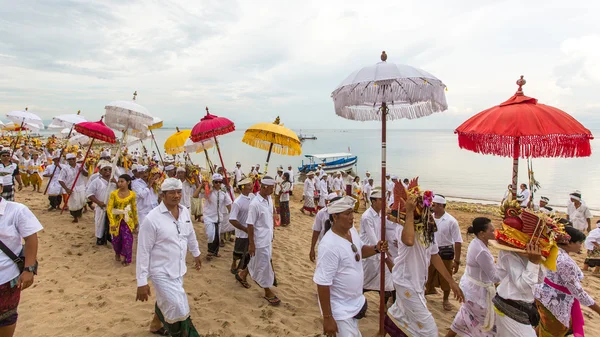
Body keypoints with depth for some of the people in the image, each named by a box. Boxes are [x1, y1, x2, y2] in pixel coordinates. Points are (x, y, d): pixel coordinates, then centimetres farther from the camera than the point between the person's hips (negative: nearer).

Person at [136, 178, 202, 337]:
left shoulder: (185, 211, -3)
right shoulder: (152, 219, -21)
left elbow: (190, 234, 15)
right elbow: (143, 251, -17)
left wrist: (196, 253, 26)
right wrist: (141, 282, -16)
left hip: (179, 269, 7)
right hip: (162, 273, -6)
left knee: (165, 302, 27)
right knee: (179, 311, -10)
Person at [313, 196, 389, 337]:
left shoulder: (352, 230, -6)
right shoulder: (329, 245, -31)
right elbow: (322, 284, -27)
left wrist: (376, 249, -8)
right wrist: (327, 318, -22)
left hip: (356, 302, 9)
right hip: (340, 310, -8)